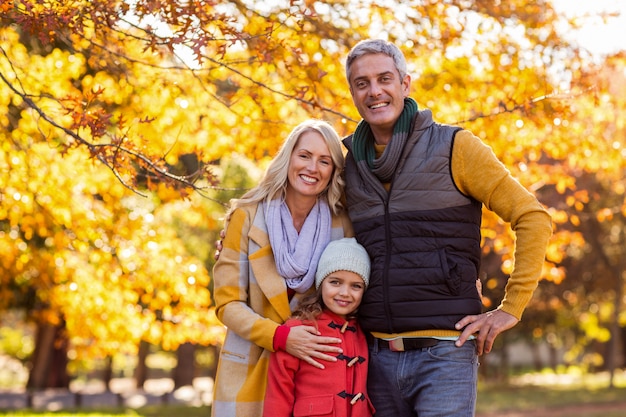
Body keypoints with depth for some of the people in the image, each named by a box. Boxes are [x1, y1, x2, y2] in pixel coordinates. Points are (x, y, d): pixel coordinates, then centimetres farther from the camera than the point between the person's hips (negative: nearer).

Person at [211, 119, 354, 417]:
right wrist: (280, 337, -21)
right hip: (249, 374, -1)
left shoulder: (341, 225, -1)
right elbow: (228, 303, -7)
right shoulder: (247, 217, -6)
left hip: (314, 370, 1)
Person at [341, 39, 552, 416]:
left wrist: (511, 308, -7)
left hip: (445, 352, -4)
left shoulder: (453, 147, -3)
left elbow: (533, 217, -4)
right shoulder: (350, 165, 10)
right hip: (378, 355, 4)